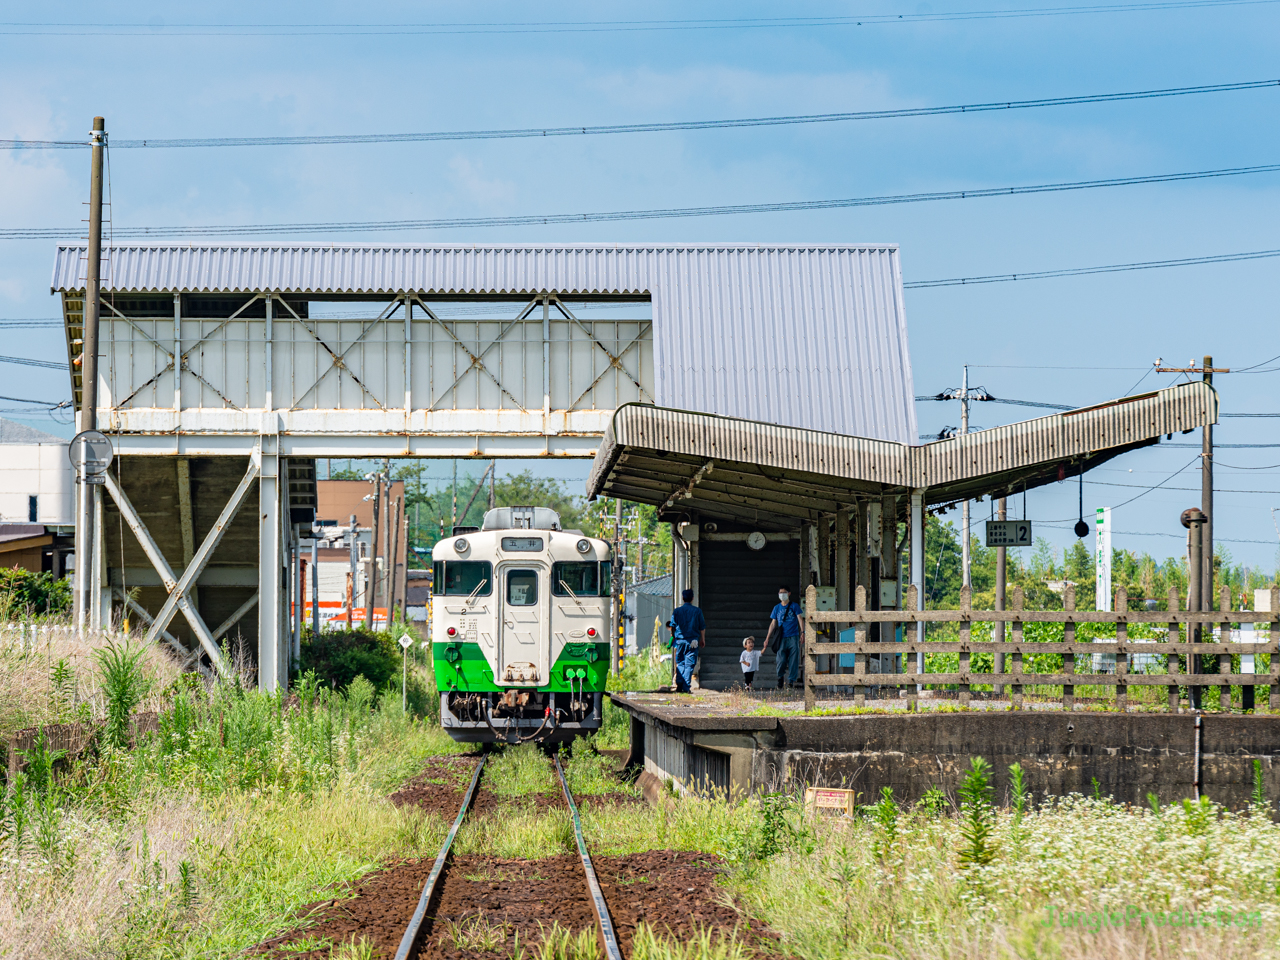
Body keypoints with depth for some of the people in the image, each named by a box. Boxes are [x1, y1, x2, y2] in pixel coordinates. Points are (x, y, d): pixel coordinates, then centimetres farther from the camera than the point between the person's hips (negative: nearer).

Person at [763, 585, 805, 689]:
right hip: (782, 638, 1)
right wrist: (767, 638, 14)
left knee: (793, 660, -4)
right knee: (781, 660, -8)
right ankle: (780, 678, 11)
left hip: (793, 637, -1)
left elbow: (800, 619, 1)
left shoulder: (794, 606, 6)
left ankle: (792, 681, 2)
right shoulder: (777, 608, 13)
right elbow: (773, 623, 17)